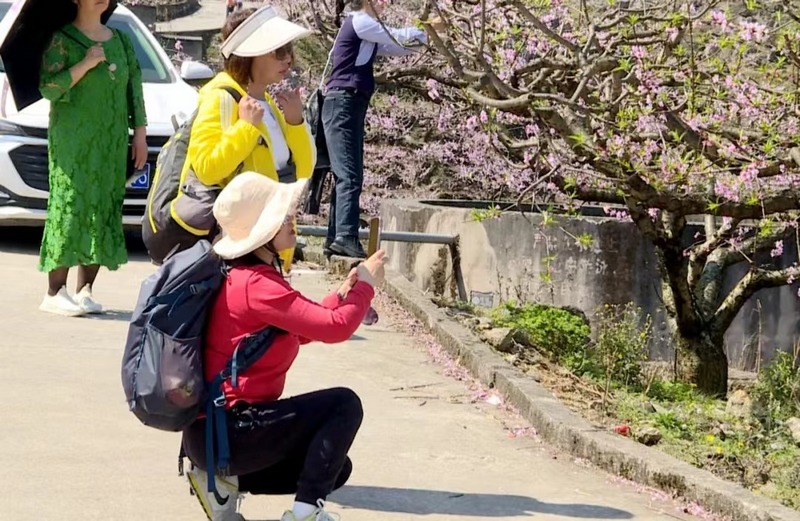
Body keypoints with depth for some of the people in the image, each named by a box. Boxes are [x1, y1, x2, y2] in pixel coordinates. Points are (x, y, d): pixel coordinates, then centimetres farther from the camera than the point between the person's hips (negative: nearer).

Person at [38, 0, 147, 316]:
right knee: (71, 209, -11)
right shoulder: (61, 39, -2)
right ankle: (54, 293, -11)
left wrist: (140, 133, 10)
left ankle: (85, 291, 4)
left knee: (104, 212, 1)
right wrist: (85, 64, -17)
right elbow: (48, 87, -12)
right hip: (72, 141, -5)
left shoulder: (120, 41, 14)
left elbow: (135, 89, 16)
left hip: (112, 143, 5)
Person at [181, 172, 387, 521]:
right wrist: (366, 285, -7)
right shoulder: (256, 286, -21)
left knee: (334, 468, 18)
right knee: (343, 404, -11)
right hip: (225, 433, -10)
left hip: (212, 428, 10)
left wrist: (345, 293, 6)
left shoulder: (243, 277, 11)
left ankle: (223, 480, 12)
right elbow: (335, 327, -25)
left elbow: (298, 331, 19)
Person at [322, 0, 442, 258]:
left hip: (352, 106, 10)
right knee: (349, 175, -18)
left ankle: (335, 238, 8)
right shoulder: (358, 22, -8)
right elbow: (399, 37, -7)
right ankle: (346, 236, -27)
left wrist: (427, 33, 9)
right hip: (342, 105, -10)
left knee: (347, 176, 8)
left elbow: (398, 47, 18)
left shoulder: (367, 32, 21)